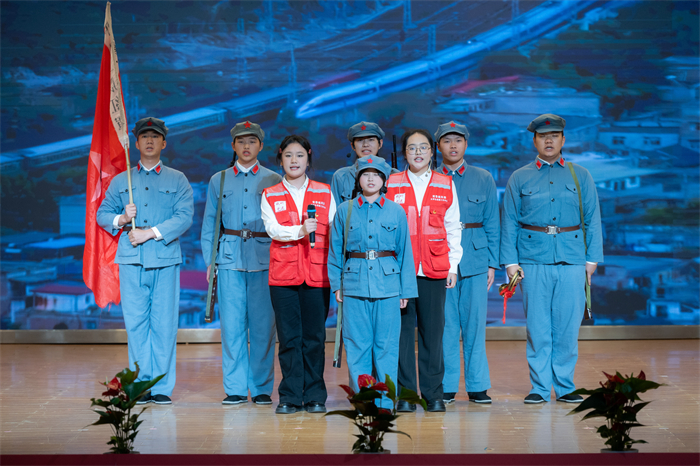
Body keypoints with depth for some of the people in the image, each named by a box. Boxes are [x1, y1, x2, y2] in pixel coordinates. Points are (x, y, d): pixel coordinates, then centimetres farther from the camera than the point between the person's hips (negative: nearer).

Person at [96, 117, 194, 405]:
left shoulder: (177, 180, 11)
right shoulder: (120, 181, 18)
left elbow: (185, 217, -2)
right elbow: (102, 214, 16)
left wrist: (150, 232, -11)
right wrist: (122, 220, -6)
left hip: (165, 260, -1)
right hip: (131, 260, 2)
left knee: (164, 323, -4)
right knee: (136, 323, -1)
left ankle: (162, 387, 2)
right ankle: (141, 385, 5)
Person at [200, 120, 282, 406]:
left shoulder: (274, 181, 9)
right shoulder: (218, 181, 13)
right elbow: (209, 224, 13)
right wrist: (210, 261, 5)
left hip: (264, 259, -1)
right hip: (230, 260, 1)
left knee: (262, 324, -1)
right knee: (232, 324, -2)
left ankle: (262, 388, 8)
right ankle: (235, 388, 7)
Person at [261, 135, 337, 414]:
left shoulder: (325, 193, 11)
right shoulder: (269, 196, 10)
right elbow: (272, 229, -6)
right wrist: (301, 230, -23)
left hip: (317, 274, 0)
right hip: (283, 275, 0)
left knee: (314, 337, 1)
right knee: (289, 338, 0)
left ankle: (314, 397, 10)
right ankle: (290, 397, 8)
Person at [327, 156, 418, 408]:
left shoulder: (396, 212, 6)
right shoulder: (345, 210, 6)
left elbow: (405, 252, 7)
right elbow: (335, 250, 10)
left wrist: (406, 289, 3)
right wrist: (336, 283, 4)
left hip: (387, 283, 0)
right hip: (355, 283, 0)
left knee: (386, 344, 1)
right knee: (357, 345, 2)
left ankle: (385, 401, 11)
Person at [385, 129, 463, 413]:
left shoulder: (446, 185, 9)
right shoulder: (392, 184, 7)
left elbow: (453, 228, 11)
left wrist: (453, 265, 5)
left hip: (434, 270, 1)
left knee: (433, 331, 2)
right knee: (403, 329, 0)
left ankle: (433, 393, 12)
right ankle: (406, 393, 9)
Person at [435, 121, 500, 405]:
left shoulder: (483, 179, 9)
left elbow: (492, 224, 8)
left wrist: (492, 263, 2)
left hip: (475, 259, 1)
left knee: (475, 324, 1)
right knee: (445, 325, 1)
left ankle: (477, 386, 10)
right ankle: (446, 386, 10)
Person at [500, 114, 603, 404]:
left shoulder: (580, 176, 12)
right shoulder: (519, 178, 10)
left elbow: (593, 220, 10)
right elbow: (509, 222, 7)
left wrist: (592, 258, 1)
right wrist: (510, 261, -2)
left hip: (572, 260, 1)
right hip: (534, 261, -1)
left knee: (568, 325, 2)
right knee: (537, 326, 0)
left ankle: (564, 386, 13)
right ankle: (540, 387, 10)